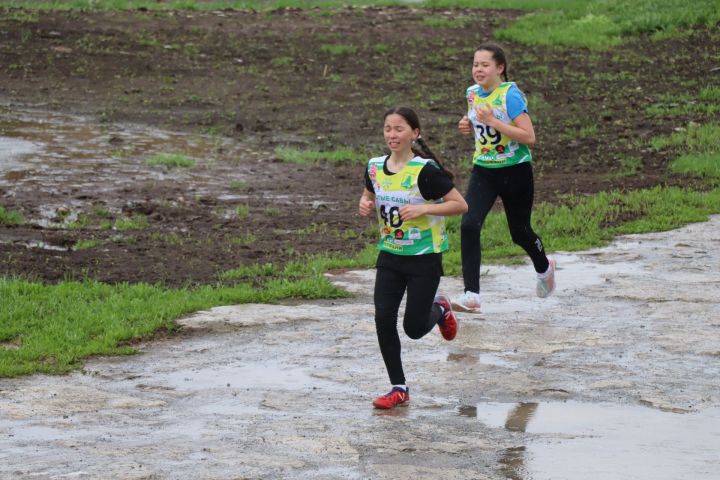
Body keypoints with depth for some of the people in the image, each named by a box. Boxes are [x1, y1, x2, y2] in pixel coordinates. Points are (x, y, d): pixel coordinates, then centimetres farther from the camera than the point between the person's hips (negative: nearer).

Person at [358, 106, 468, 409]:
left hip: (424, 259, -5)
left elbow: (460, 204, -15)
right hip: (390, 256, 5)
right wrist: (366, 204, -3)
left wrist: (424, 209, -27)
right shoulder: (375, 168, 1)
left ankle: (439, 310, 35)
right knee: (383, 320, -7)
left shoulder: (425, 170, -17)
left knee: (414, 328, -2)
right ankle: (399, 388, 6)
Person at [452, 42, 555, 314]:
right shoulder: (473, 93, 3)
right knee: (469, 225, -17)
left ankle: (544, 268, 46)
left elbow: (529, 137, -24)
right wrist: (468, 126, 1)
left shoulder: (511, 95, -17)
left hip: (515, 171, -5)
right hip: (483, 171, 5)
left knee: (520, 232, 12)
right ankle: (471, 295, -19)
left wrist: (492, 121, -28)